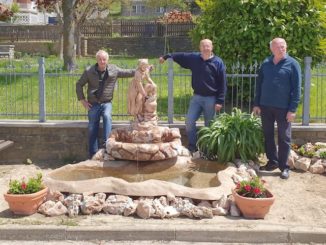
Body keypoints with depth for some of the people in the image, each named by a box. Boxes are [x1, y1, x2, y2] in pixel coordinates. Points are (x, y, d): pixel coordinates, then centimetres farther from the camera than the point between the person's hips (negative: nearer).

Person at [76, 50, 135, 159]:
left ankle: (106, 142, -31)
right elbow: (79, 85, 7)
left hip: (106, 103, 0)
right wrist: (82, 100, 0)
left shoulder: (114, 70, -1)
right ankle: (93, 156, 6)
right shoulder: (89, 71, -3)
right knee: (92, 129, -2)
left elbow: (128, 72, 7)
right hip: (93, 104, 0)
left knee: (107, 116, -33)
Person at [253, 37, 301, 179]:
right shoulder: (265, 64, 5)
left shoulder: (292, 64, -6)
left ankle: (284, 167, 11)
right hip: (265, 106, 4)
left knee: (284, 138, 4)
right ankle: (272, 162, 25)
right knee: (267, 135, 11)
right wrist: (256, 104, 6)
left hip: (283, 107, -4)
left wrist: (293, 109, -12)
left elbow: (296, 88, -7)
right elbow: (259, 84, 11)